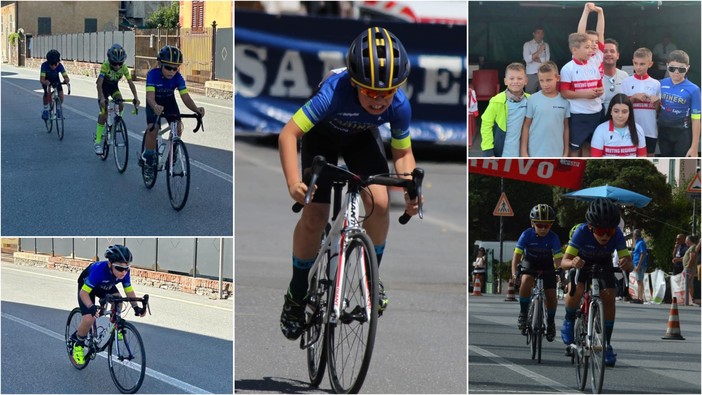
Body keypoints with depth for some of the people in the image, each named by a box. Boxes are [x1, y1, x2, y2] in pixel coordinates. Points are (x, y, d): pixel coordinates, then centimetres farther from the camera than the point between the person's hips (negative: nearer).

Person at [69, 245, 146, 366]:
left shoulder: (124, 272, -28)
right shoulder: (99, 269, -42)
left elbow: (129, 291, -16)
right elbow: (83, 292, -39)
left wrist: (136, 307, -32)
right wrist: (91, 307, -56)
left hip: (105, 287, 4)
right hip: (86, 286, -4)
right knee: (89, 318, -23)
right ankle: (78, 344, 4)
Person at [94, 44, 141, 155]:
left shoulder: (124, 68, -23)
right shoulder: (105, 66, -32)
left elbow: (130, 83, -24)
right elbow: (99, 83, -38)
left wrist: (135, 97, -37)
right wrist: (102, 98, -52)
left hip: (114, 87, 3)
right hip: (104, 87, -3)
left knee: (121, 106, -23)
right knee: (103, 112, -15)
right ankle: (98, 141, -13)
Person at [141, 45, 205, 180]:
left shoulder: (178, 78, -25)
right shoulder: (153, 74, -33)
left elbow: (185, 97, -32)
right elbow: (150, 96, -45)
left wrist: (196, 109, -52)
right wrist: (155, 107, -68)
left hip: (169, 101, 3)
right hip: (155, 102, -3)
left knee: (178, 126, -18)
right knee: (152, 127, -23)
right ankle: (148, 158, -4)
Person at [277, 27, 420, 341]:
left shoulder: (399, 105, -32)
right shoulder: (335, 93, -42)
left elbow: (402, 152, -14)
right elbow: (287, 135, -40)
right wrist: (294, 183, -52)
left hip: (361, 137, 2)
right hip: (322, 135, -2)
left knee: (379, 203, -19)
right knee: (314, 215, -12)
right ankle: (297, 295, 8)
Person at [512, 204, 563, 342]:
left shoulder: (552, 237, -23)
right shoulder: (527, 235, -23)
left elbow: (558, 258, -25)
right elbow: (517, 254, -25)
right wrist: (514, 272, -38)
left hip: (547, 265, 1)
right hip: (529, 263, -1)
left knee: (551, 296, -9)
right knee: (526, 281, -32)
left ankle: (550, 322, 18)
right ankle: (523, 313, -15)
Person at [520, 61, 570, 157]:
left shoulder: (564, 101, 0)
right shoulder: (533, 100, -6)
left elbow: (565, 127, 7)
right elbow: (526, 126, 0)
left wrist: (566, 152, 8)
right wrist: (523, 151, -3)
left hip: (556, 153, 2)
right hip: (536, 153, -2)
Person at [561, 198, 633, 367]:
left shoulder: (617, 234, -32)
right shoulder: (582, 232, -37)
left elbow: (629, 263, -31)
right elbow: (564, 262, -35)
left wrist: (626, 263, -55)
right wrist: (572, 262, -59)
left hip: (603, 264, 2)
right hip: (582, 262, -1)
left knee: (608, 297, -17)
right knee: (576, 290, -28)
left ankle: (606, 344, -4)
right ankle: (569, 321, 3)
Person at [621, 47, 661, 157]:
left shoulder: (656, 84, 5)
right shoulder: (627, 83, 1)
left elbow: (659, 110, 8)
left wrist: (657, 101, -13)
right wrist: (634, 97, -13)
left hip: (650, 130, 1)